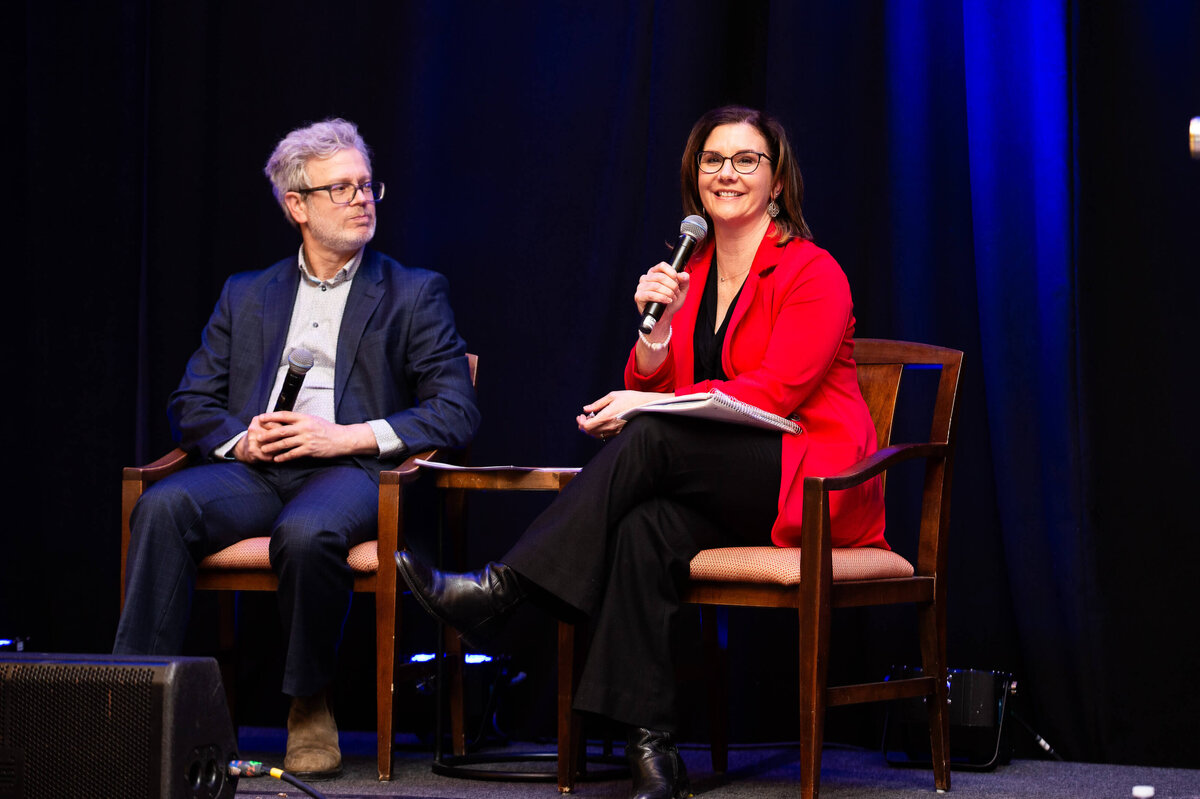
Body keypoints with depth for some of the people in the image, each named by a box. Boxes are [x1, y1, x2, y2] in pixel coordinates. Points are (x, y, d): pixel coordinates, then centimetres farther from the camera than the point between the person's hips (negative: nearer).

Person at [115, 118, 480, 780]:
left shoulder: (414, 294, 13)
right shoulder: (246, 296, 23)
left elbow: (456, 413, 2)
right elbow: (190, 406, 17)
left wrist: (346, 436, -10)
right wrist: (241, 440, -6)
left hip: (351, 471, -3)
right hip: (253, 472, 3)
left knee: (307, 533, -37)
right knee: (162, 507, -29)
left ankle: (309, 709, -18)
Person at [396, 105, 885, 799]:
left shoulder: (812, 273, -3)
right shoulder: (687, 277, 16)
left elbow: (775, 392, -13)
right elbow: (649, 386, 10)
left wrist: (649, 405, -14)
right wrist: (656, 327, -11)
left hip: (812, 484, -5)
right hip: (731, 494, 5)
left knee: (653, 436, -29)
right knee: (648, 528, -31)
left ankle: (501, 589, -28)